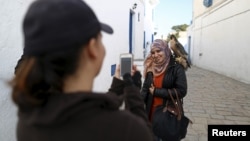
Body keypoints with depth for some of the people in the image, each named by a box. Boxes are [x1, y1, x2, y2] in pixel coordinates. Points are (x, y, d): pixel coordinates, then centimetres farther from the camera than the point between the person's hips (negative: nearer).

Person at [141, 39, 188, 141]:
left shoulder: (176, 68, -12)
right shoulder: (150, 67, 0)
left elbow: (181, 91, -18)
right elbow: (145, 89, 3)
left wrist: (156, 91, -17)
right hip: (151, 112, 4)